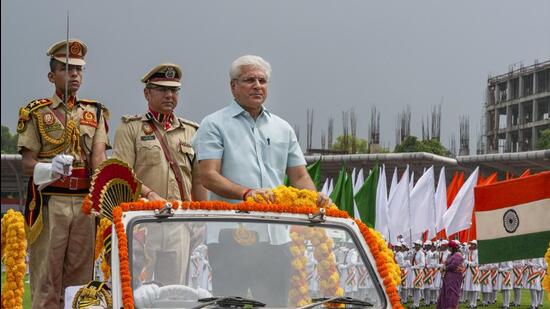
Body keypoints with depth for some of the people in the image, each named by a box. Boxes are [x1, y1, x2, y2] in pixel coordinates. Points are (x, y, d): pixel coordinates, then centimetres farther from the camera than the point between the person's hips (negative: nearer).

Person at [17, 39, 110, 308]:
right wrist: (50, 169, -23)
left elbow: (98, 156, 1)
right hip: (49, 202, -3)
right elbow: (28, 162, -1)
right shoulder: (36, 112, 3)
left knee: (81, 276, 7)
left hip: (85, 203, 3)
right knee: (47, 278, -3)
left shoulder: (95, 112, 14)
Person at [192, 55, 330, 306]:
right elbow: (208, 176, -9)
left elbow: (299, 177, 17)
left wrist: (315, 198, -5)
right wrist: (247, 193, -24)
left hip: (275, 236, 5)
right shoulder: (215, 124, 2)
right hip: (229, 235, -5)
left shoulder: (283, 129, 18)